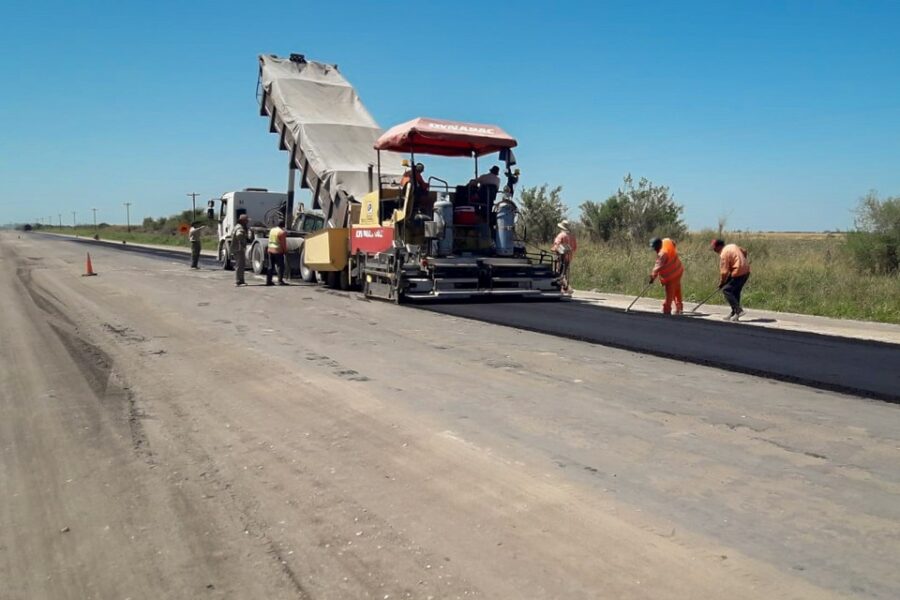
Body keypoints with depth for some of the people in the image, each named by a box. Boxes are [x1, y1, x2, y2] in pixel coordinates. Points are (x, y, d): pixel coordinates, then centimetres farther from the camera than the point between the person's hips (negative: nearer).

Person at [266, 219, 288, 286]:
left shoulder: (272, 230, 9)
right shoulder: (282, 232, -14)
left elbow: (270, 240, 16)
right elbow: (283, 243, -13)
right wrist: (285, 250, -3)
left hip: (270, 250, 7)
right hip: (278, 251, -7)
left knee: (271, 266, 11)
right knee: (280, 266, -2)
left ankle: (268, 280, 11)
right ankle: (280, 281, -5)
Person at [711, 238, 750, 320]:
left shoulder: (724, 254, -14)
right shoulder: (733, 246, 11)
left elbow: (724, 272, -13)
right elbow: (744, 252, 25)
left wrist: (721, 283, 1)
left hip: (739, 273, -9)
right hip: (746, 271, 9)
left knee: (726, 290, -4)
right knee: (735, 292, 15)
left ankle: (738, 310, -10)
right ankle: (734, 314, 18)